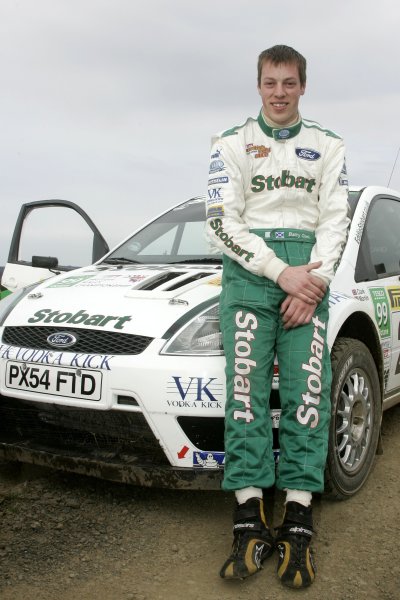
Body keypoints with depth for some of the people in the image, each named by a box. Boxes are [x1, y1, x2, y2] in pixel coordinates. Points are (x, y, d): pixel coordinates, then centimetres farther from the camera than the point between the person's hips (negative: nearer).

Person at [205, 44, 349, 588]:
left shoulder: (327, 146, 17)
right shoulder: (232, 144, 11)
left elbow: (335, 220, 9)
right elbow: (222, 222, 0)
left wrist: (315, 280, -9)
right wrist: (281, 273, -12)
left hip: (309, 272, 1)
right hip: (249, 269, -1)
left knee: (308, 392, -8)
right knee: (246, 390, -10)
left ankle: (297, 527, -4)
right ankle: (250, 526, -7)